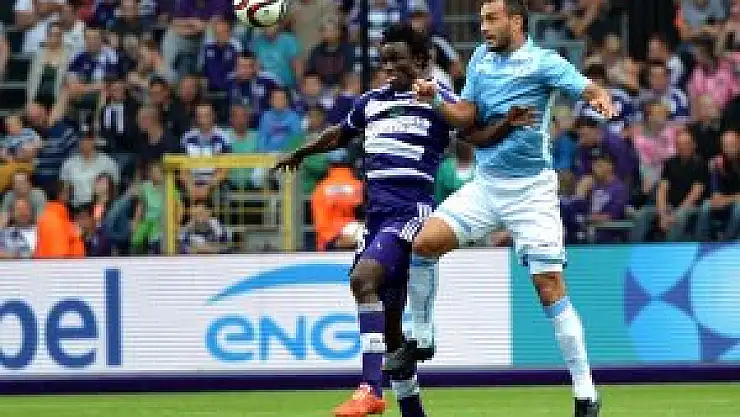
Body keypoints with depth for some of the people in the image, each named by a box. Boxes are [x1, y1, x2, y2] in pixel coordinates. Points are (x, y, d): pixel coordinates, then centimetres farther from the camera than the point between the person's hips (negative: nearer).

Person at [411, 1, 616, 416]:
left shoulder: (543, 62, -8)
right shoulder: (481, 59, 9)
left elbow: (591, 90, -20)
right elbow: (467, 117, 9)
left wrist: (603, 100, -42)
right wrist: (435, 100, -9)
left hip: (531, 188, -5)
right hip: (486, 183, 5)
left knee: (550, 285, -9)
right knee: (425, 242, -11)